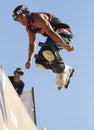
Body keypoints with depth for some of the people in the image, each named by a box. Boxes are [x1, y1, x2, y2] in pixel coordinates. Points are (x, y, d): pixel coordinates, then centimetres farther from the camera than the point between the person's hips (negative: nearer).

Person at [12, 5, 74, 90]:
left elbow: (51, 32, -32)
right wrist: (29, 60, 7)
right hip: (52, 37, 9)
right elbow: (32, 44, 16)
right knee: (40, 61, -3)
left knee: (48, 51, -37)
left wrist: (65, 46, -39)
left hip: (63, 34, -9)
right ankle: (67, 69, 8)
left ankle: (62, 71, -14)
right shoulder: (29, 27, 6)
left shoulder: (38, 18, -22)